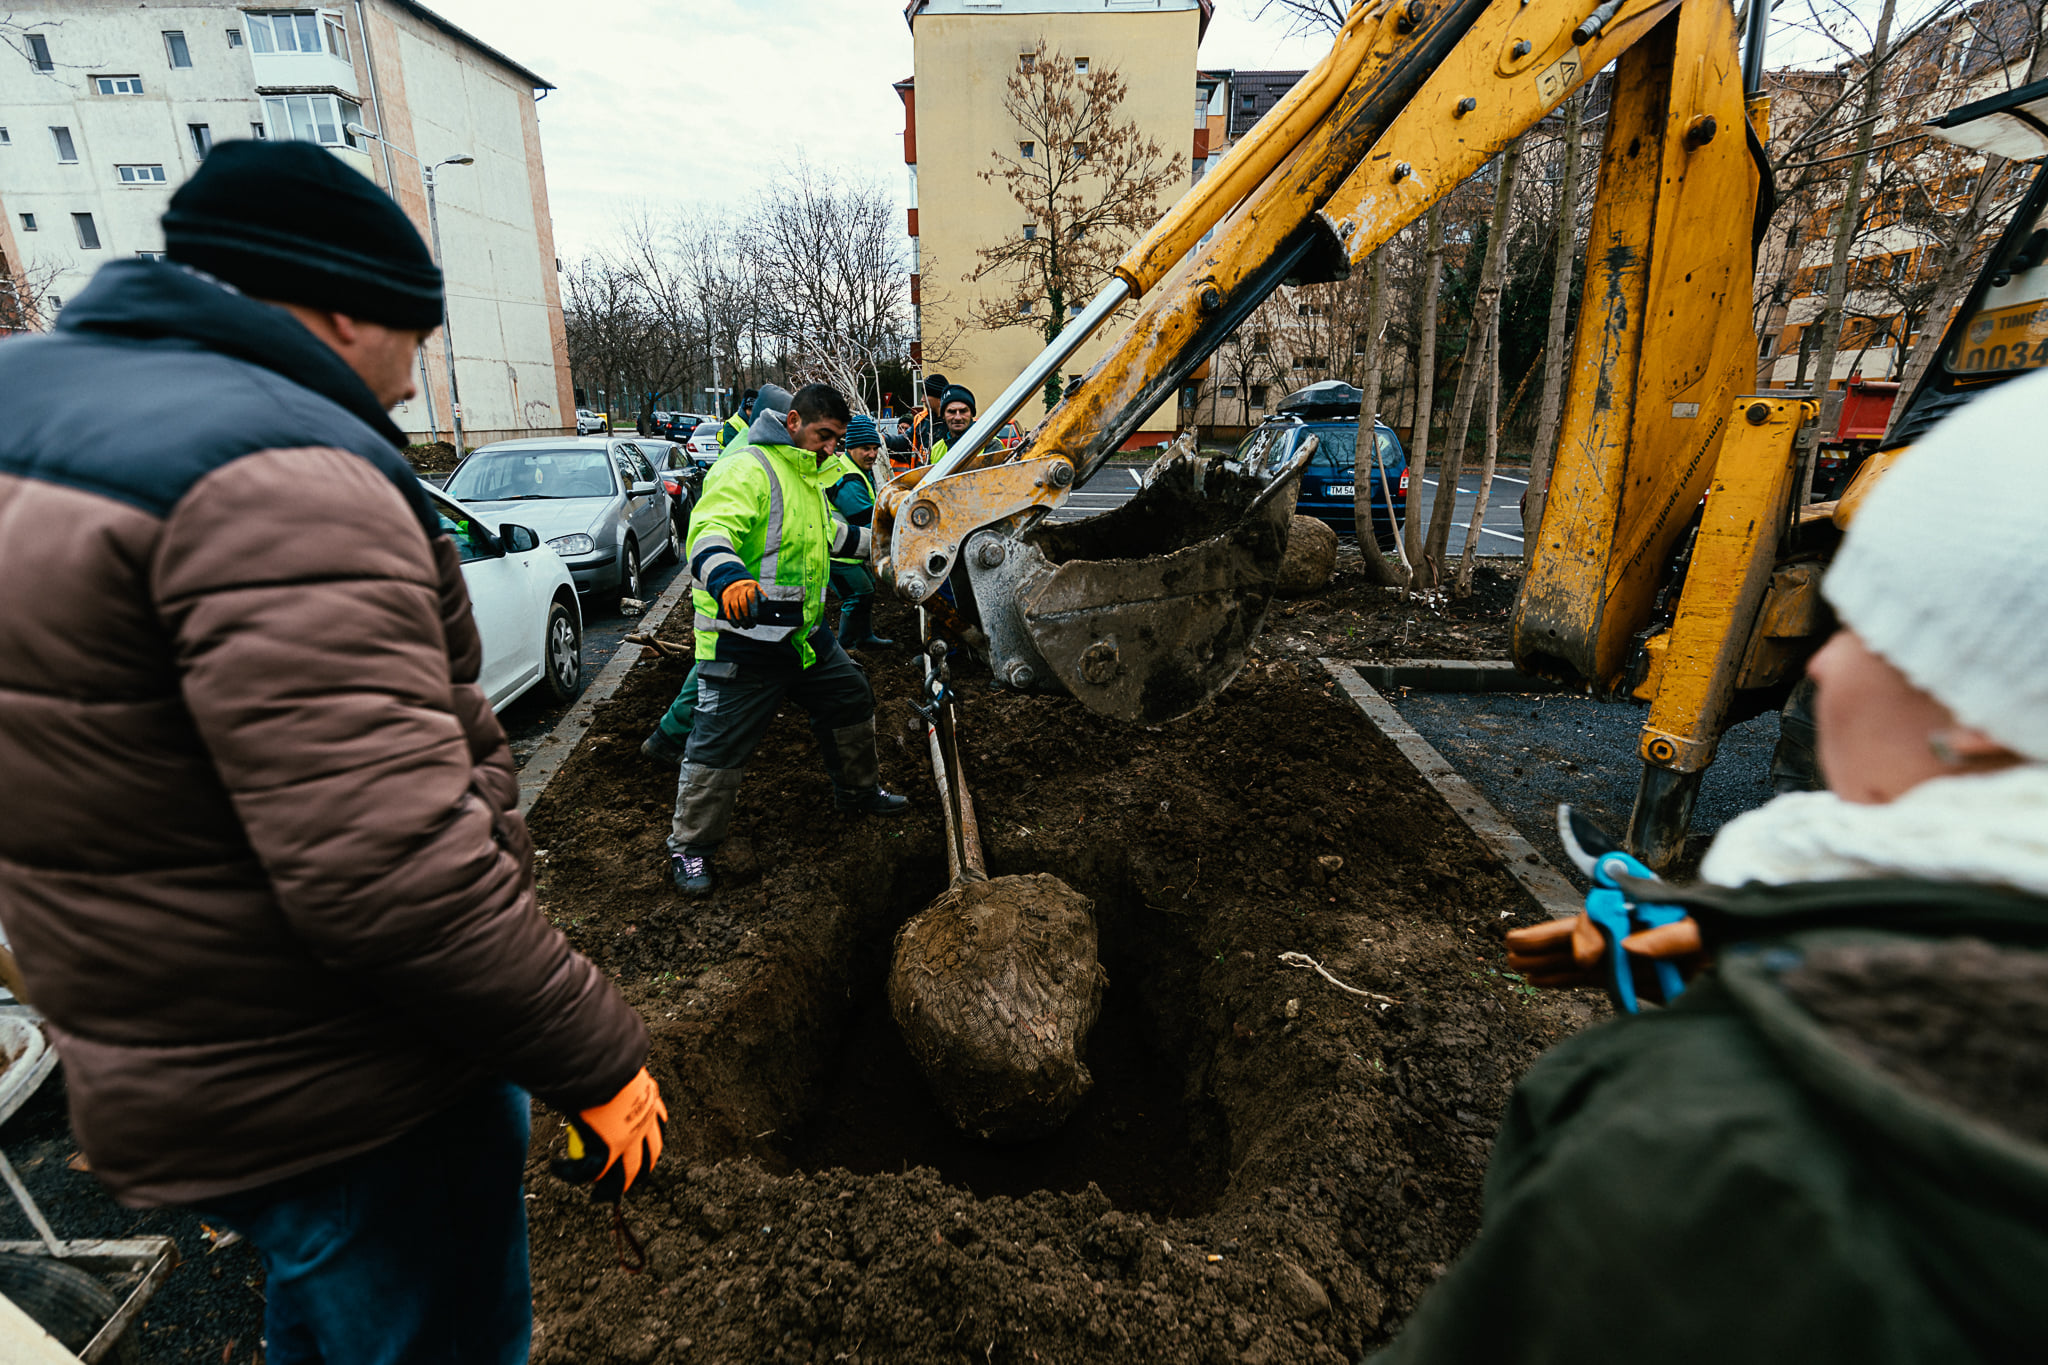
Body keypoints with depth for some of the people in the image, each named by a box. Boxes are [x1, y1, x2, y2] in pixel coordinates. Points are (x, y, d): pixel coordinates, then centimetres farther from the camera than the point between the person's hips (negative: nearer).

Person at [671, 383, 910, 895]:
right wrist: (728, 578, -51)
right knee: (720, 746, -2)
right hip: (745, 643, -10)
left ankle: (857, 791, 41)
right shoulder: (745, 468, -16)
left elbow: (829, 532, 35)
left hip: (805, 632, 10)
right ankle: (690, 846, 15)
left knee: (851, 698, 19)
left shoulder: (805, 475, 18)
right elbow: (710, 532, -32)